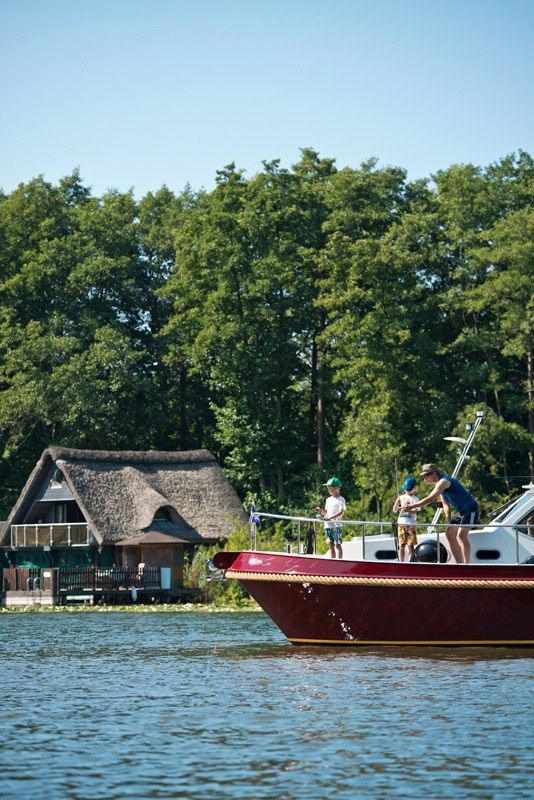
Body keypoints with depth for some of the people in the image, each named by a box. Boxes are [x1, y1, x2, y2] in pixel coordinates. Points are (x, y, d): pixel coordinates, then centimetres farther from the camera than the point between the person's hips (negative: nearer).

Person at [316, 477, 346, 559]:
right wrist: (321, 511, 1)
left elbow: (341, 512, -19)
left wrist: (330, 518, -30)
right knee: (331, 545, 9)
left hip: (337, 525, -7)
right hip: (327, 525, 7)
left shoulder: (340, 499, -6)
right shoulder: (328, 500, 17)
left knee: (337, 544, -7)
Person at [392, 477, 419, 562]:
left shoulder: (415, 498, 4)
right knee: (401, 545, 2)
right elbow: (394, 510, 11)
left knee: (411, 545, -5)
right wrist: (396, 503, -9)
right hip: (401, 523, 3)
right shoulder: (401, 498, 13)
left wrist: (407, 509, -28)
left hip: (411, 524, -3)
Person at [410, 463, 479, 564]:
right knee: (450, 534, 9)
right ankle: (459, 563, 10)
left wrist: (412, 506, -29)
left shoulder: (443, 482, -20)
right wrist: (449, 523, 1)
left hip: (470, 510, -10)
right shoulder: (440, 484, 11)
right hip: (461, 511, 10)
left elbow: (430, 499, -29)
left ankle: (466, 565, -23)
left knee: (461, 535, -21)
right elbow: (446, 505, 10)